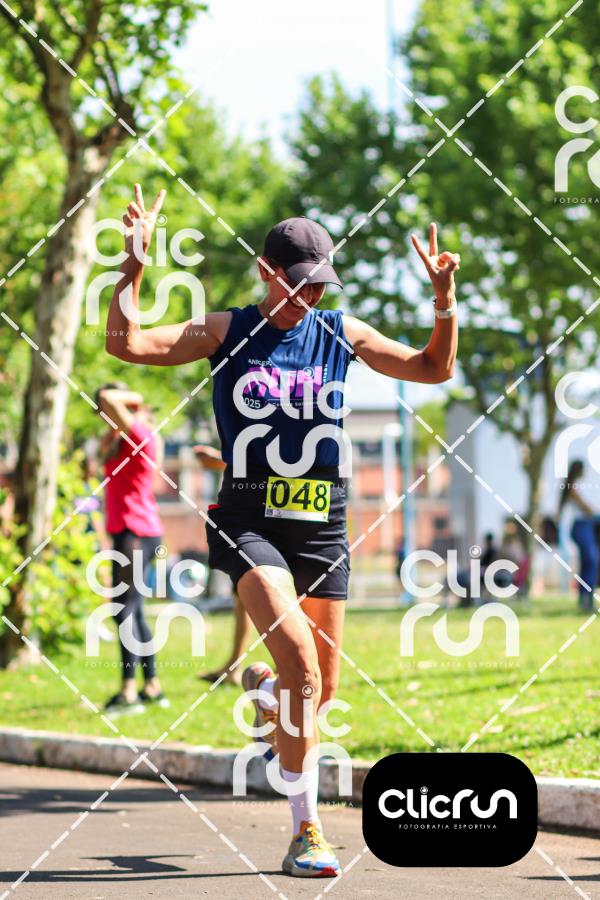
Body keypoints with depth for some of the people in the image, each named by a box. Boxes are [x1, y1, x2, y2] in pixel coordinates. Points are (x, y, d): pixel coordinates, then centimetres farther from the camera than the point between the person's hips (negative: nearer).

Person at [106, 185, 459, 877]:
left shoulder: (340, 332, 9)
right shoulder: (228, 332, 2)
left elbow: (434, 369, 12)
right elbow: (126, 344, -5)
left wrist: (445, 299, -2)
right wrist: (135, 265, -15)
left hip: (322, 525, 4)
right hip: (249, 520, -4)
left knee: (321, 687, 7)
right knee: (300, 659, -24)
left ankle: (264, 688, 46)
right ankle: (306, 830, -17)